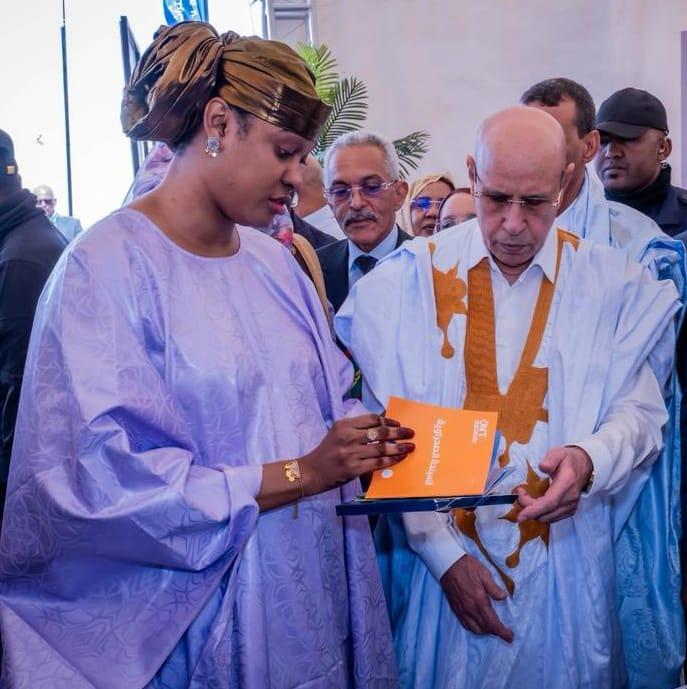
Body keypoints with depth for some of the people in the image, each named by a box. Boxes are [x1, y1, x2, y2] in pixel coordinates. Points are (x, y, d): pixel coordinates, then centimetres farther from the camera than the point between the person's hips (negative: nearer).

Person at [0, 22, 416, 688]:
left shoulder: (275, 261, 7)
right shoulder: (106, 269, -15)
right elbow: (104, 481, -22)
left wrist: (364, 443, -8)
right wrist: (300, 473, -21)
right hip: (203, 626, -6)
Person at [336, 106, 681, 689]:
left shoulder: (615, 286, -3)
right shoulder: (410, 280, -5)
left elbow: (641, 411, -3)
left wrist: (588, 460, -24)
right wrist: (444, 552, -13)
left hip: (566, 567, 1)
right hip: (438, 555, 0)